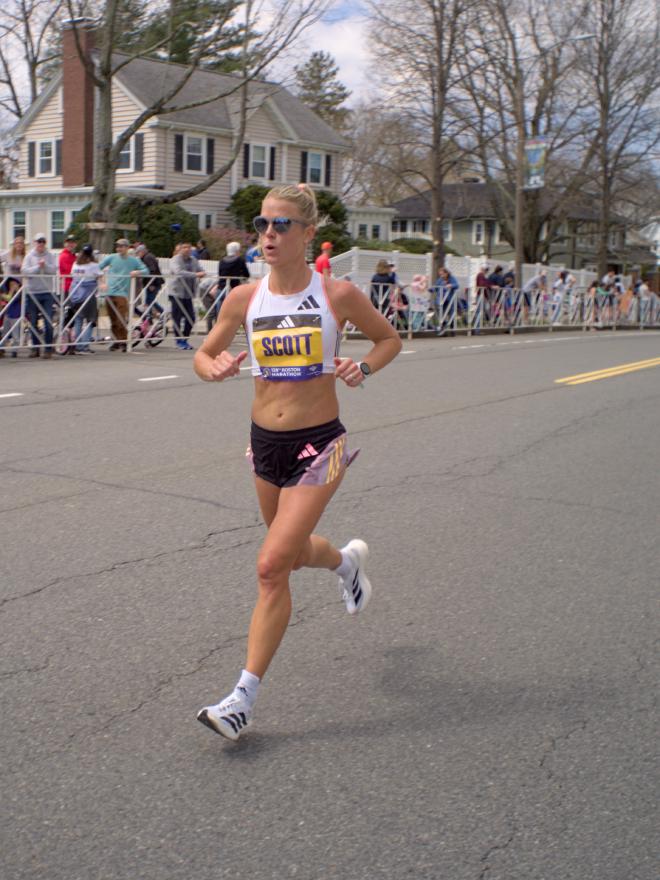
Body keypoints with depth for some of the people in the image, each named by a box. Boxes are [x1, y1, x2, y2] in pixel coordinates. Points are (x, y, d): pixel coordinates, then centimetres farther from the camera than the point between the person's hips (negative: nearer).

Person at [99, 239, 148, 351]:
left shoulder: (134, 260, 5)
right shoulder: (112, 258, 7)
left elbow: (146, 271, 2)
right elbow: (98, 267, 10)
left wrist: (137, 272, -17)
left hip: (122, 293, -3)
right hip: (109, 293, 3)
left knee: (121, 320, -12)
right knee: (113, 321, 7)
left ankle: (123, 342, -3)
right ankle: (117, 340, 19)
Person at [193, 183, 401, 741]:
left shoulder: (338, 294, -10)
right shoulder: (245, 298, -2)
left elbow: (390, 339, 5)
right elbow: (204, 355, 8)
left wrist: (363, 368, -15)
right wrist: (215, 368, -15)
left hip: (318, 444, -5)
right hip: (265, 442, 5)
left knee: (272, 566, -11)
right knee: (295, 552, 23)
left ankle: (245, 695, 0)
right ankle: (348, 560, 60)